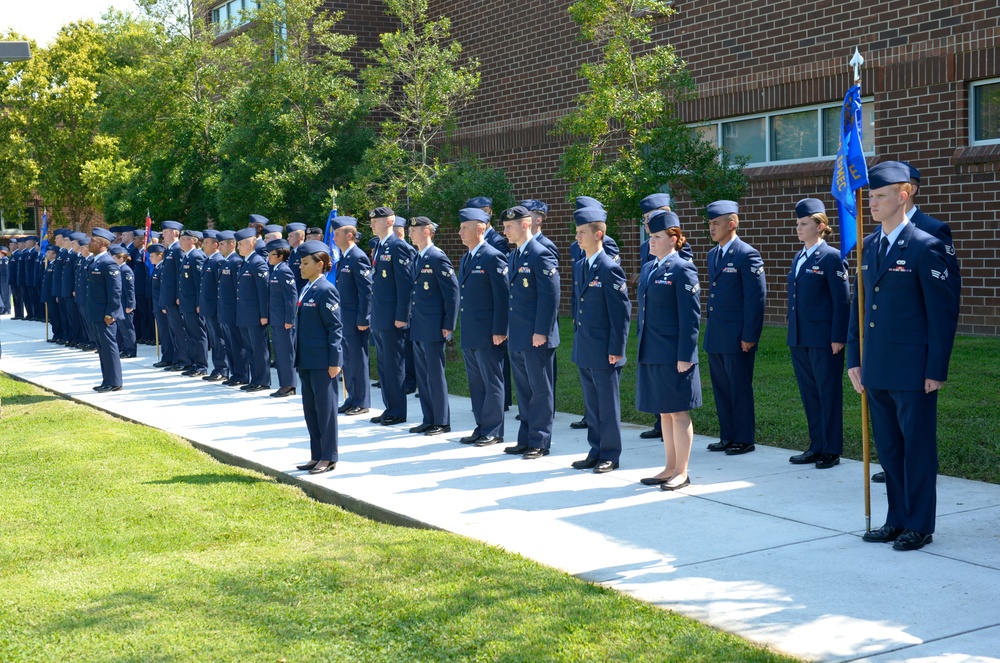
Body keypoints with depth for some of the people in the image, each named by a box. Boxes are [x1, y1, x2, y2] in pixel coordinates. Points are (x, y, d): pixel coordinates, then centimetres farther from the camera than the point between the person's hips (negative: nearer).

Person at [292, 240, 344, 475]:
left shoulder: (325, 290, -13)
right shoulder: (306, 289, 12)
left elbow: (335, 327, -15)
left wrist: (334, 361, -17)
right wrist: (298, 357, 17)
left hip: (322, 361, -9)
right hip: (306, 359, 9)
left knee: (325, 408, 0)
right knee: (310, 408, 14)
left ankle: (328, 457, 9)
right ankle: (317, 455, 23)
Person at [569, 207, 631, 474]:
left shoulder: (610, 268, -14)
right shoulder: (579, 266, 10)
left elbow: (622, 311, -15)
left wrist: (616, 349, -16)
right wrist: (576, 338, 16)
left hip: (604, 352, -8)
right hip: (584, 350, 8)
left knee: (608, 404, 2)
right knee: (591, 403, 14)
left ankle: (610, 455, 12)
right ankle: (596, 451, 24)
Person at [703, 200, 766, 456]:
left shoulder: (747, 255, -11)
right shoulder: (713, 255, 14)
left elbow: (756, 297, -13)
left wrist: (749, 336, -15)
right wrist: (709, 328, 16)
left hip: (737, 337, -8)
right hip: (715, 337, 8)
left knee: (739, 389, 0)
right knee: (721, 387, 12)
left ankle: (744, 440, 10)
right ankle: (728, 437, 22)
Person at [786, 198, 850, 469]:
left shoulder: (831, 257, -9)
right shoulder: (798, 259, 15)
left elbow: (842, 301, -12)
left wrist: (838, 338, -16)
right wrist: (792, 333, 15)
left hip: (824, 339, -8)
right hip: (799, 339, 8)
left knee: (828, 393, 1)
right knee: (809, 393, 13)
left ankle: (831, 450, 9)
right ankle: (816, 446, 22)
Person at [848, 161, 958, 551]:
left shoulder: (925, 247, -10)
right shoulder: (867, 248, 11)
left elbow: (944, 311, -10)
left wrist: (936, 371, -12)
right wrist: (854, 359, 10)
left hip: (912, 371, -7)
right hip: (876, 370, 7)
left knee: (918, 449, 3)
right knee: (888, 448, 14)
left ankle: (919, 526, 13)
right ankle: (897, 519, 25)